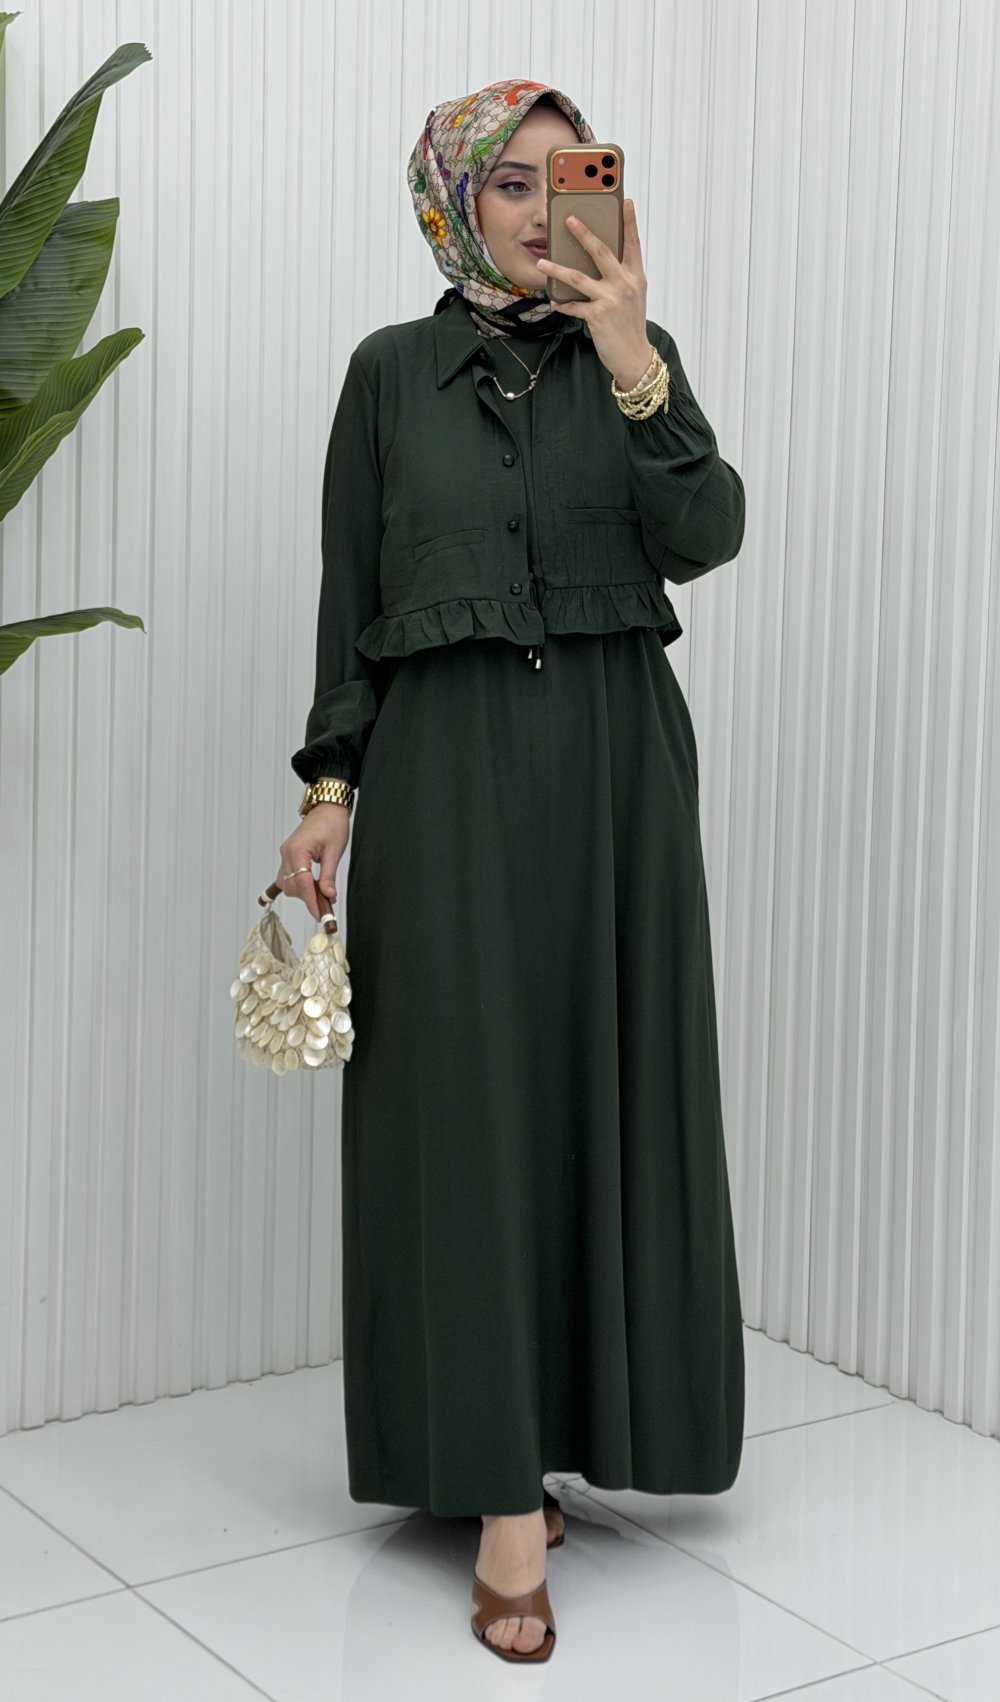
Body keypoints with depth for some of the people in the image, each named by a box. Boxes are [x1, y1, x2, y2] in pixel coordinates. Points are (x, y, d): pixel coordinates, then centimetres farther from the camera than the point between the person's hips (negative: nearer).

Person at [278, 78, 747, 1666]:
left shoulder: (635, 352, 8)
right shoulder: (392, 370, 5)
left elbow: (706, 536, -7)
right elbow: (348, 599, 5)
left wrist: (635, 369, -19)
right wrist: (331, 790, -2)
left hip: (617, 761, 2)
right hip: (449, 767, -2)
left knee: (602, 1086, 4)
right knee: (471, 1101, -5)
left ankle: (559, 1413, 21)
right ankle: (507, 1501, -3)